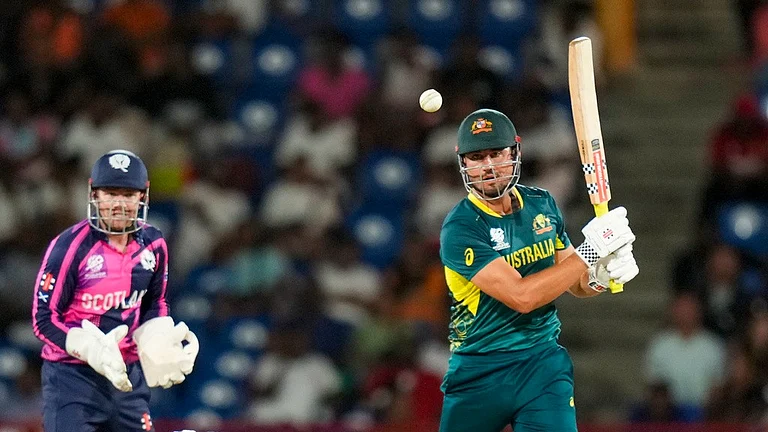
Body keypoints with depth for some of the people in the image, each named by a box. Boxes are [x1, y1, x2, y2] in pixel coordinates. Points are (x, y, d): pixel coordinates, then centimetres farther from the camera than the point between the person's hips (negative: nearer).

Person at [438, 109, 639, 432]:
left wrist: (598, 278, -10)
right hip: (478, 372, -3)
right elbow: (521, 296, -24)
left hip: (543, 361, 3)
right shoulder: (459, 229, -15)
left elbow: (574, 284, 14)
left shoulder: (541, 204, 4)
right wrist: (590, 252, -23)